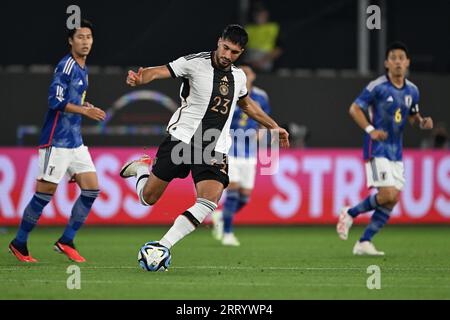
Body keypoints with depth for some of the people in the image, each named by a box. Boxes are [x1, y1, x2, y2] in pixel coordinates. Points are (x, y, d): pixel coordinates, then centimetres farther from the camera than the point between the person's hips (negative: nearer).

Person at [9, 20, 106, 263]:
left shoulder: (82, 69, 15)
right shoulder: (66, 66, -13)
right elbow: (56, 100, -20)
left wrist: (87, 108, 8)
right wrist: (85, 111, -23)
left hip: (75, 141, 9)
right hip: (56, 141, -9)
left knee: (92, 188, 1)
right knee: (45, 193, -5)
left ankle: (66, 242, 8)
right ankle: (19, 244, 8)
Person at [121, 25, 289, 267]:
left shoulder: (238, 76, 11)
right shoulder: (195, 63, -7)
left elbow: (246, 104, 32)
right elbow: (159, 72, -17)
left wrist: (273, 126, 34)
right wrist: (138, 79, -39)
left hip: (215, 149, 4)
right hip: (182, 138, -4)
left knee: (209, 201, -21)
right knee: (148, 198, 2)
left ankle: (162, 247, -15)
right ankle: (142, 167, 38)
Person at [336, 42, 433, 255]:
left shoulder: (412, 91, 8)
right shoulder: (377, 87, -10)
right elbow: (354, 109, -8)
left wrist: (423, 123, -1)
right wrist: (370, 130, -22)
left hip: (396, 151, 7)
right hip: (377, 149, -7)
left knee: (392, 200, 0)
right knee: (387, 194, -18)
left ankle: (364, 242, 8)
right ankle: (350, 213, 6)